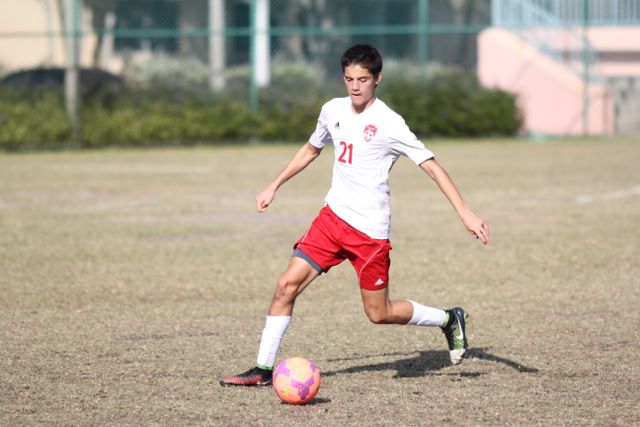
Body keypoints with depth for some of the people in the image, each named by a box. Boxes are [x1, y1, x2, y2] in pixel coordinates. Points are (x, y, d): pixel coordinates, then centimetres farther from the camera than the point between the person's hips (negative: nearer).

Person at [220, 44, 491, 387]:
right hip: (332, 217, 5)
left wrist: (465, 214, -21)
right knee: (287, 285, -7)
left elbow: (431, 165, -14)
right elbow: (311, 149, 24)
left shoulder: (388, 123, -14)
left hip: (370, 230, -5)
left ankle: (449, 320, 26)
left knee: (379, 313, 2)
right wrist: (274, 187, 25)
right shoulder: (333, 111, 5)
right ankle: (263, 369, -1)